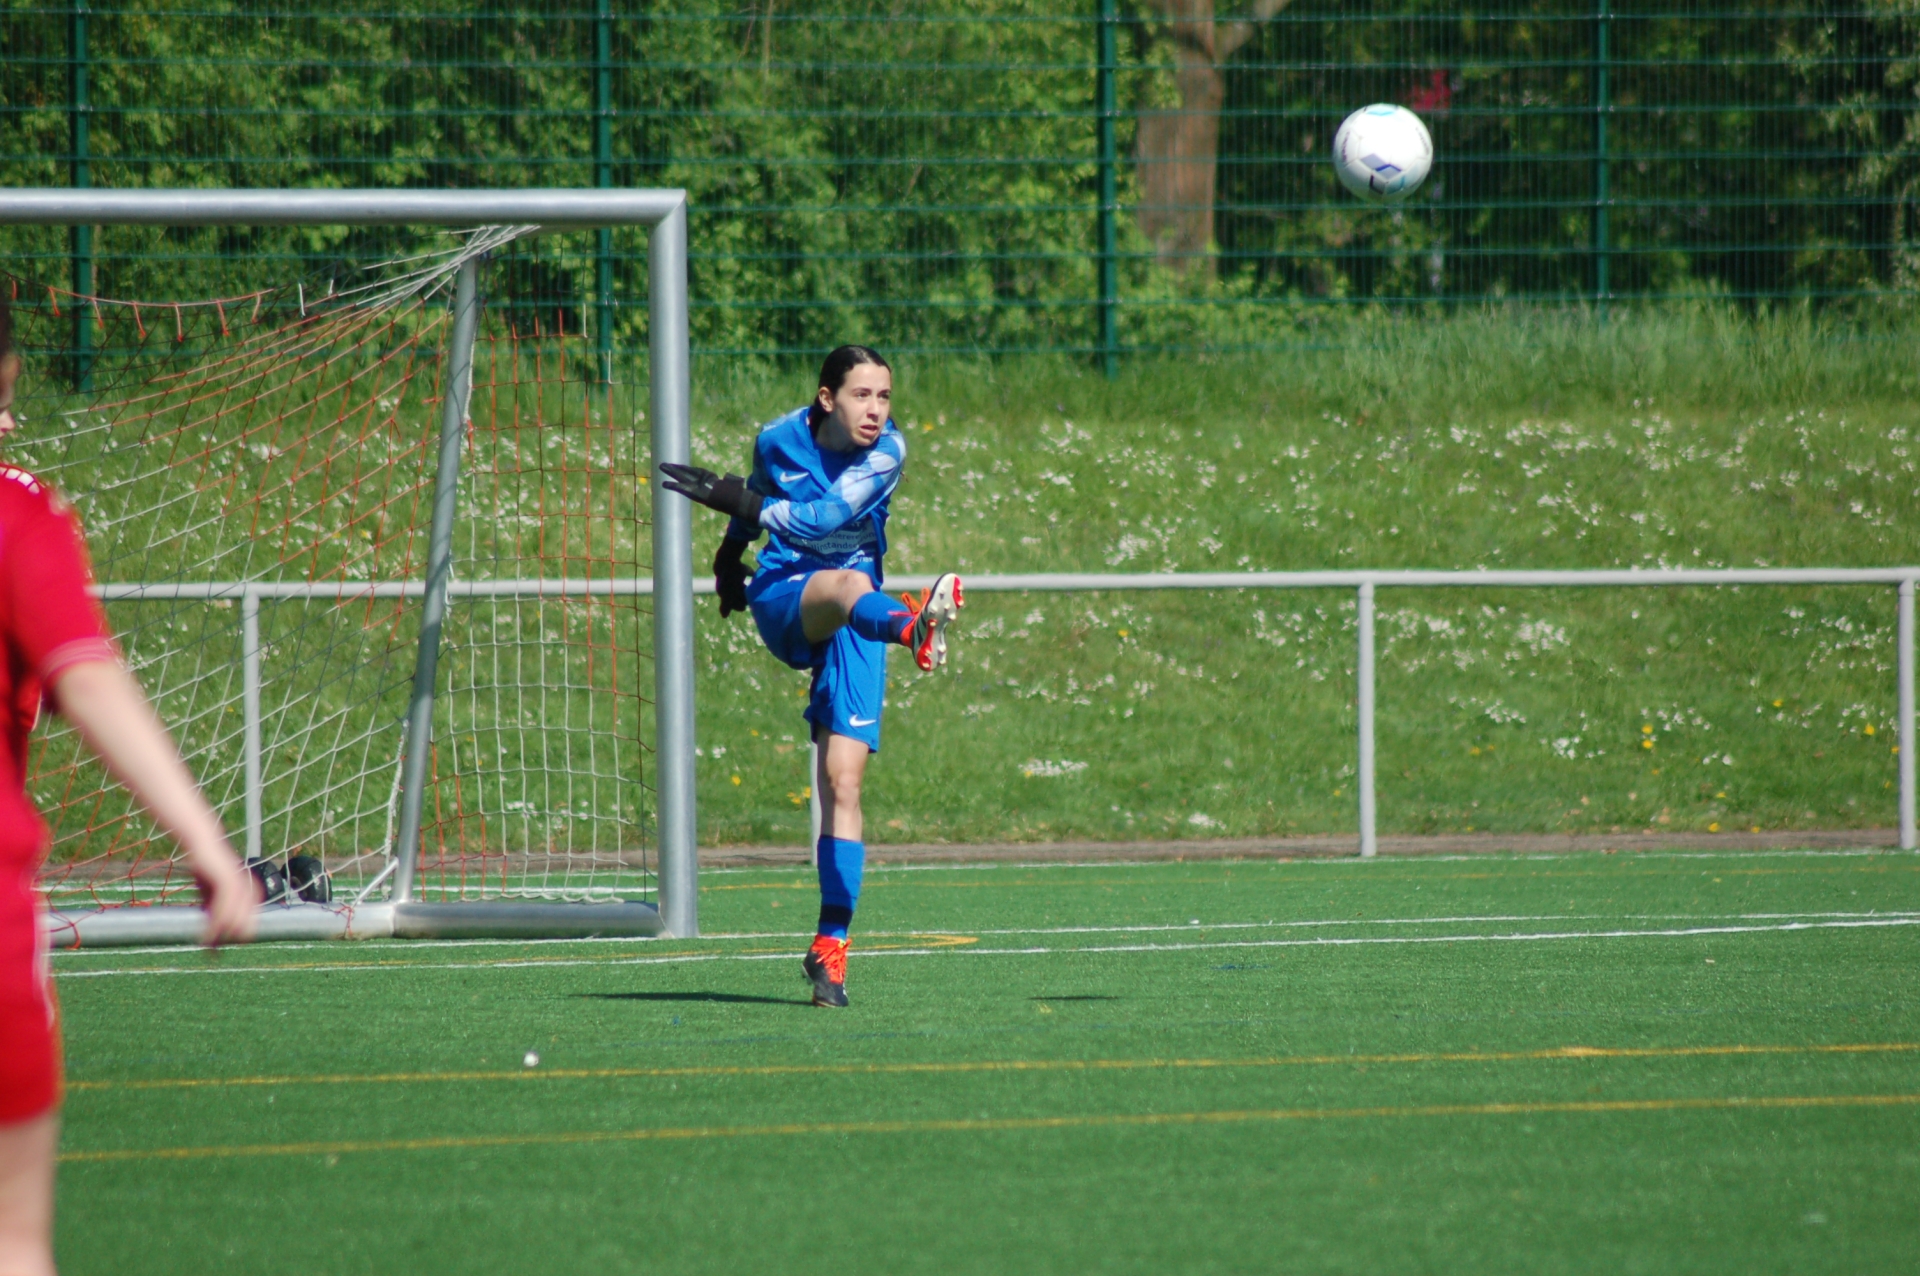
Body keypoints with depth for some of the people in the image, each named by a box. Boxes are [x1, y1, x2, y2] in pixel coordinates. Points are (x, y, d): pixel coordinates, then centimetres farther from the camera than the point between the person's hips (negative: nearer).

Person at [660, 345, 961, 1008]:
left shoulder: (887, 452, -7)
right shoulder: (779, 440, -1)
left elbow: (822, 519, -21)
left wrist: (733, 501, -24)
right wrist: (731, 549, 26)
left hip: (851, 628, 0)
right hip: (780, 601, 0)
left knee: (842, 784, -10)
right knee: (849, 585, -38)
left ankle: (831, 943, -6)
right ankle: (913, 626, -76)